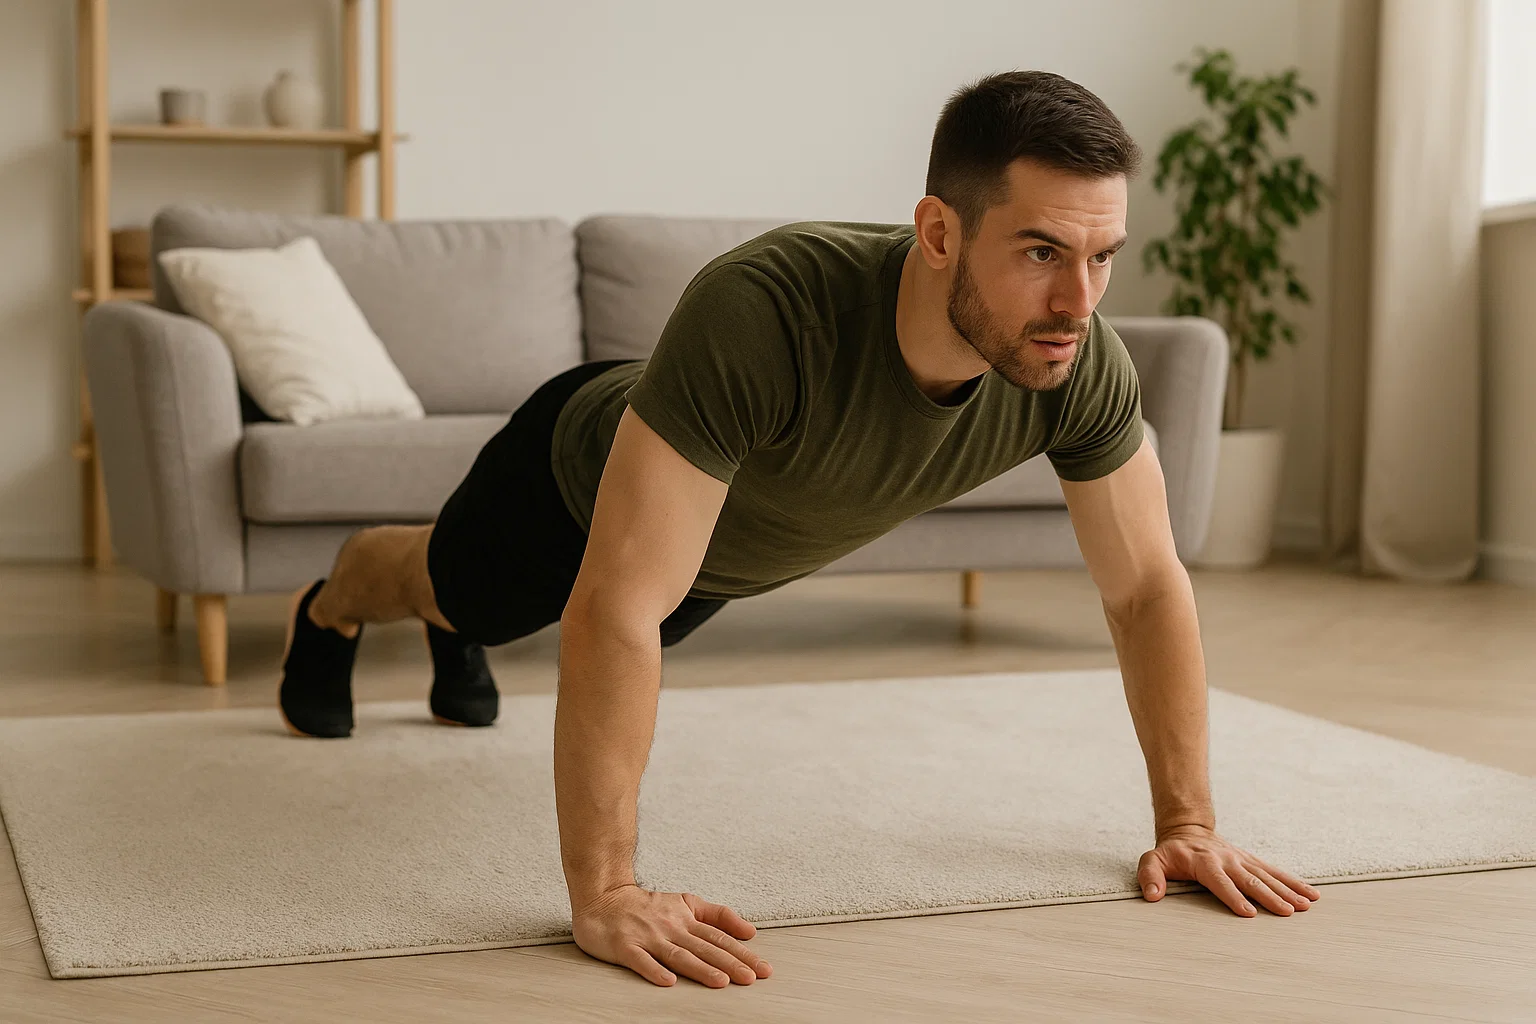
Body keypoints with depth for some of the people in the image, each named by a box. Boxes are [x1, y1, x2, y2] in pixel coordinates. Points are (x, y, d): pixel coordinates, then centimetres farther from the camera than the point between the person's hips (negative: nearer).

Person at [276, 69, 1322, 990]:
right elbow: (615, 611, -53)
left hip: (732, 554, 5)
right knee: (451, 585, 30)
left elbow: (1149, 586, -21)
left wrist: (1188, 822, -22)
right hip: (584, 476, -5)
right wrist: (604, 892, -54)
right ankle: (329, 613, 67)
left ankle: (455, 649, 74)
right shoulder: (765, 312, -52)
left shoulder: (1084, 367, -36)